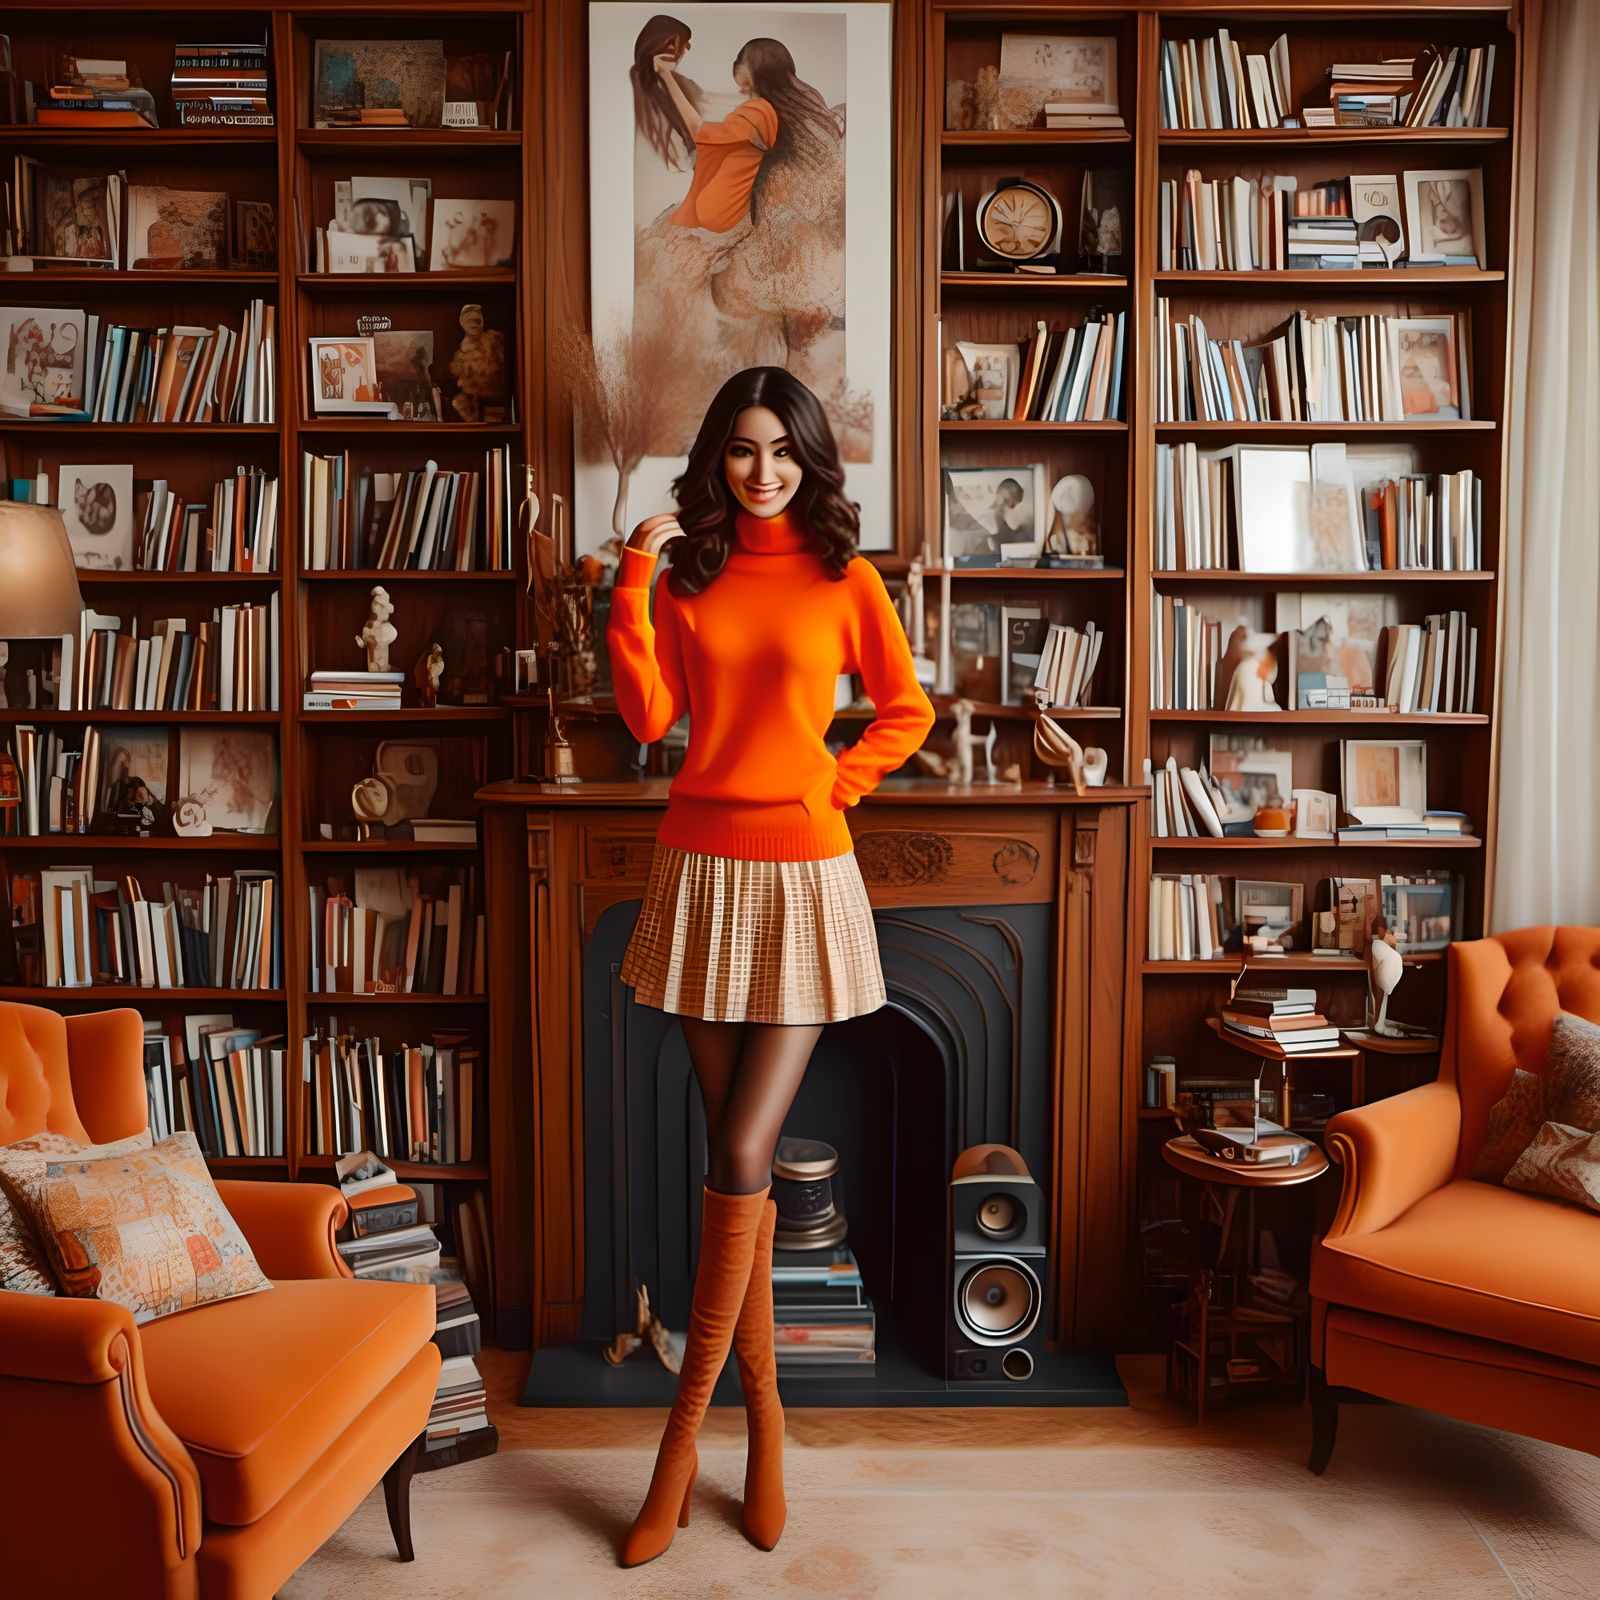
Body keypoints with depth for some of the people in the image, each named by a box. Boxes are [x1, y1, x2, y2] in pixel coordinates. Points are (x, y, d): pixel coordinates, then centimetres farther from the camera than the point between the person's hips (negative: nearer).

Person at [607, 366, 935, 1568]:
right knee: (740, 1160, 8)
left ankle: (686, 1425, 10)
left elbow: (907, 710, 9)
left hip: (805, 879, -2)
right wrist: (635, 583, -7)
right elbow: (649, 717, -2)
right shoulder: (687, 576, 8)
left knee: (742, 1157, -7)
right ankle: (763, 1408, 24)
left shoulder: (843, 577, 2)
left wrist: (834, 784, -3)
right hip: (702, 872, 3)